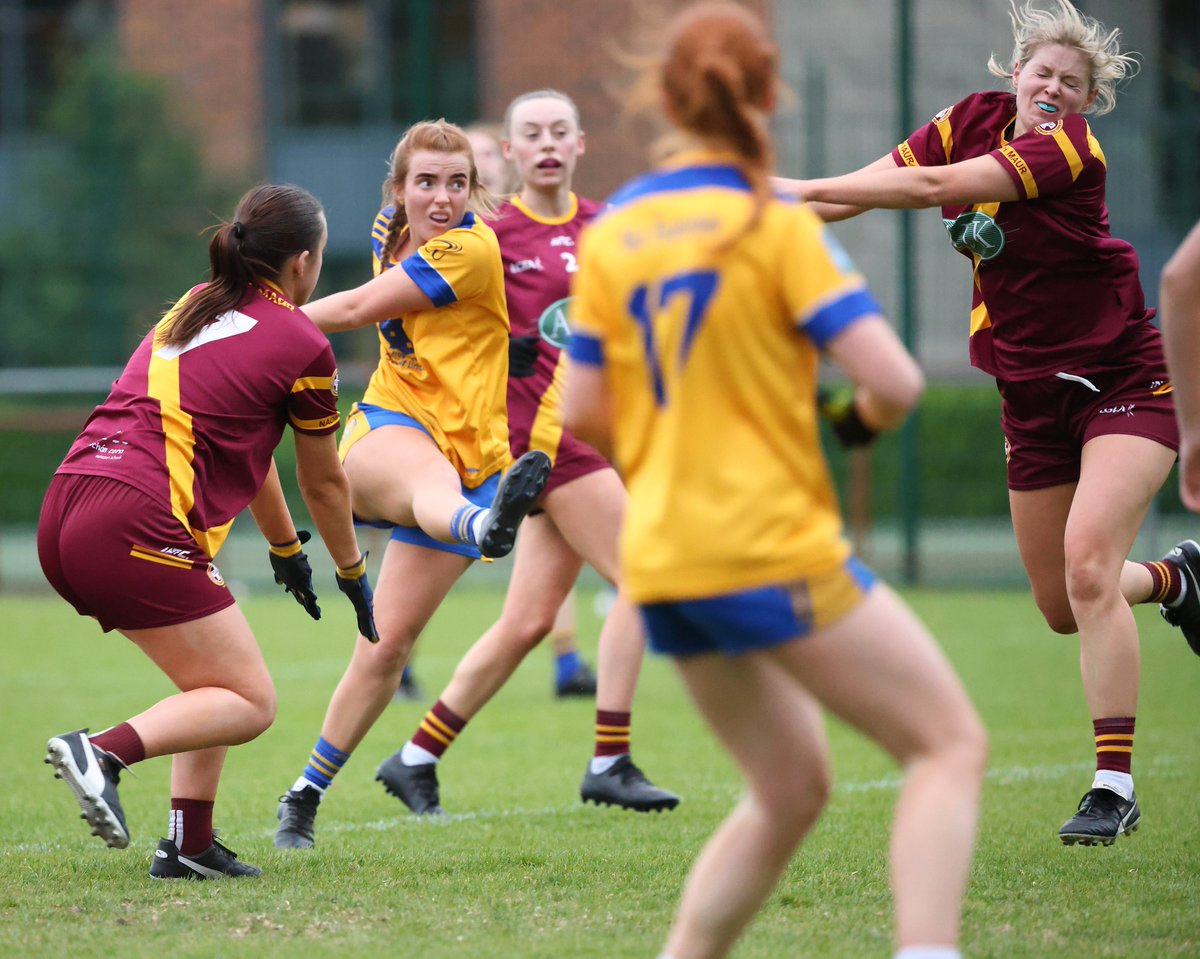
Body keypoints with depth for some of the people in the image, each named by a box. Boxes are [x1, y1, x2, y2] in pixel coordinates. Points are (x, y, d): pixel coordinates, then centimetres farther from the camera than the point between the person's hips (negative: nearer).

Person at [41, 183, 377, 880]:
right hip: (136, 530, -8)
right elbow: (324, 484, 14)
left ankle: (190, 845, 12)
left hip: (65, 513, 8)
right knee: (251, 703, 0)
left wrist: (286, 550, 46)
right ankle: (107, 751, -20)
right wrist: (353, 573, 31)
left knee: (219, 680, 21)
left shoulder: (195, 309, 22)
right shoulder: (302, 346, 0)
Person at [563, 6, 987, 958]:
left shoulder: (611, 234, 7)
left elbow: (584, 413, 10)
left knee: (790, 790, 19)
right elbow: (893, 381, -15)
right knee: (951, 744, 0)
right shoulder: (777, 225, -9)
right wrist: (869, 414, 7)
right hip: (774, 551, -7)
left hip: (664, 558, 7)